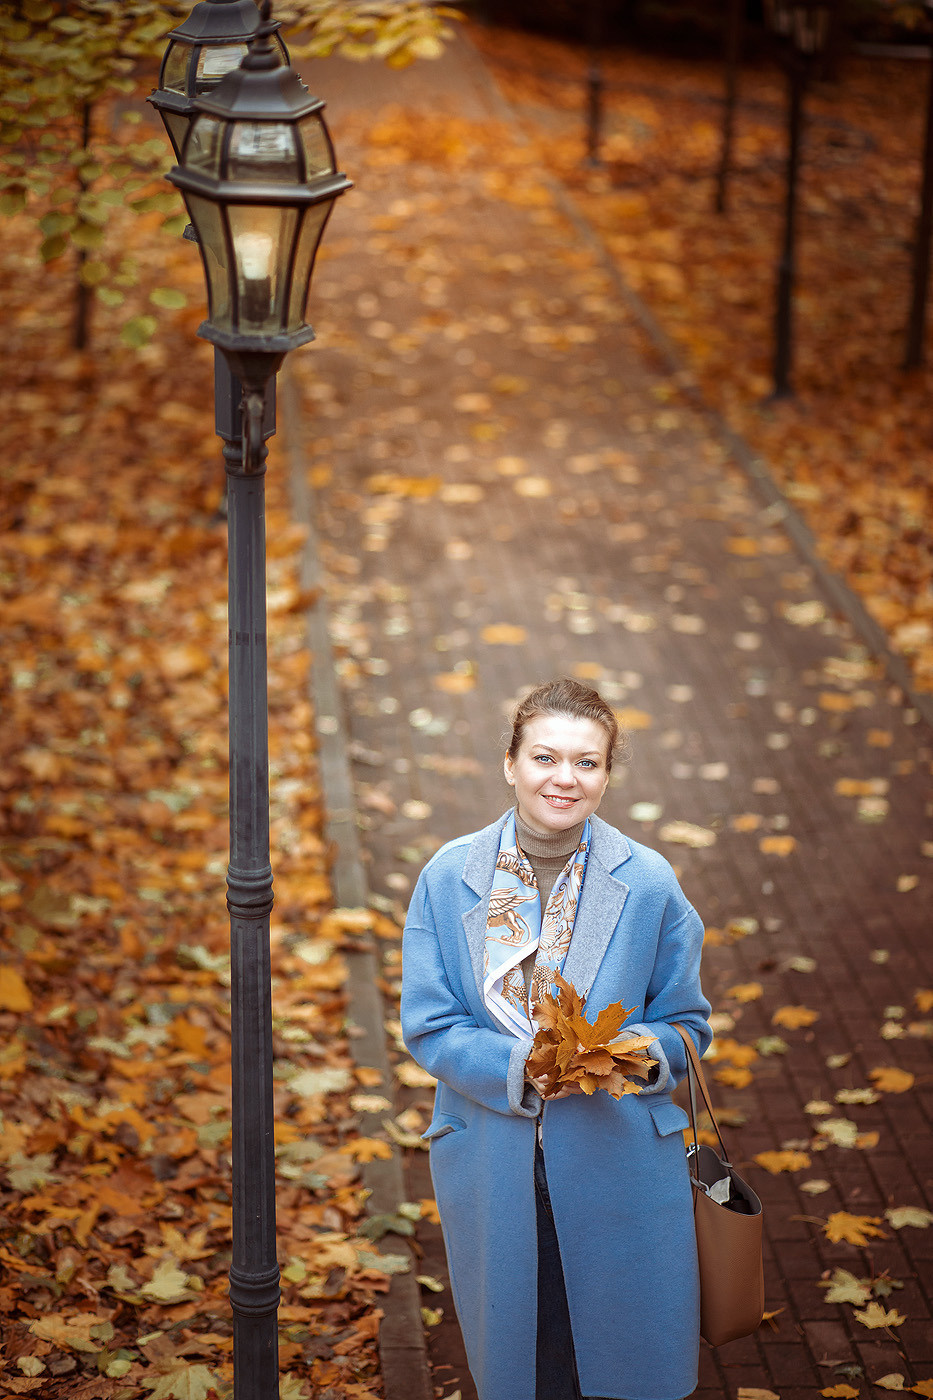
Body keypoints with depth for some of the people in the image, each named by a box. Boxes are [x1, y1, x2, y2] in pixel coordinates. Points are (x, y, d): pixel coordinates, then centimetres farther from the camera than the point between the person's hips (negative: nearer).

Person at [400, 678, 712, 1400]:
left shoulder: (649, 882, -5)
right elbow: (429, 1027, -4)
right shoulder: (450, 878, -4)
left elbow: (687, 1023, 3)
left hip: (620, 1164, 0)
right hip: (494, 1170, 0)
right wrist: (518, 1067, -22)